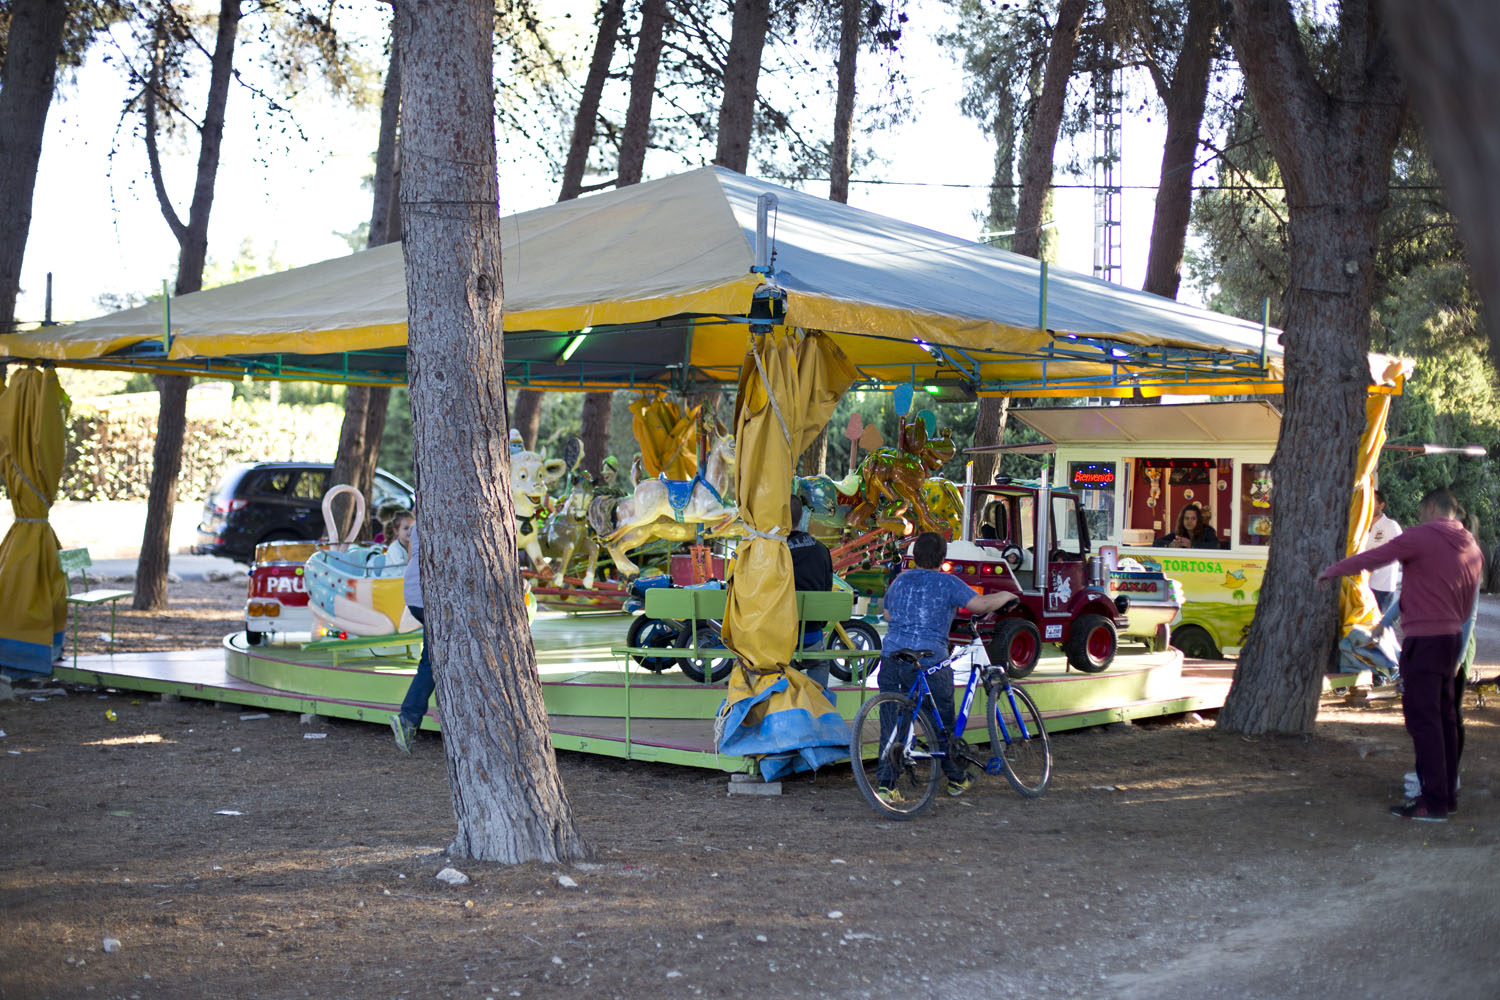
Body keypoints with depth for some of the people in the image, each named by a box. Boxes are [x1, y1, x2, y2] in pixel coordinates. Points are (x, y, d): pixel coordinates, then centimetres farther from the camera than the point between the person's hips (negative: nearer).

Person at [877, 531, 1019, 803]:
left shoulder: (899, 581, 15)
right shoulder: (948, 583, 0)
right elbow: (979, 604, -9)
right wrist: (1005, 596, 9)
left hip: (892, 658, 3)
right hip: (929, 660, -3)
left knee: (890, 725, 8)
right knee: (942, 723, 13)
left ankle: (885, 784, 3)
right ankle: (957, 779, 28)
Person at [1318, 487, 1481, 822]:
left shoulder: (1421, 537, -11)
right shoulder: (1472, 549, 12)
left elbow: (1371, 558, -5)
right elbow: (1468, 603, 17)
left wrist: (1332, 570, 8)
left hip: (1423, 640, -8)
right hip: (1452, 637, 8)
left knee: (1423, 719, -7)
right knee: (1444, 717, 15)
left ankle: (1433, 801, -9)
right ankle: (1448, 794, 21)